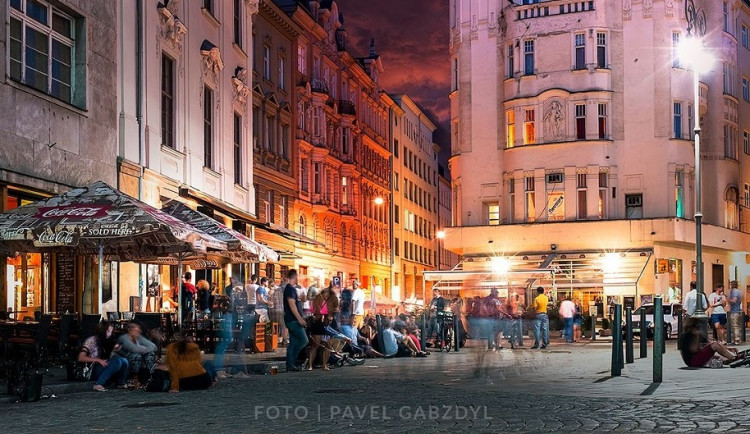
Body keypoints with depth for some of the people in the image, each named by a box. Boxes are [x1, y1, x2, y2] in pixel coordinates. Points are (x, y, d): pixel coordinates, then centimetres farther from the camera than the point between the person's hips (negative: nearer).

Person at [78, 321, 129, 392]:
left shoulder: (107, 341, 19)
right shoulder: (91, 340, -3)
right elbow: (81, 358, -10)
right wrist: (98, 360, -20)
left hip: (105, 368, 6)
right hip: (93, 371, -6)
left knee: (124, 361, -19)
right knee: (117, 361, -31)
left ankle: (121, 383, -1)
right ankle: (98, 384, -28)